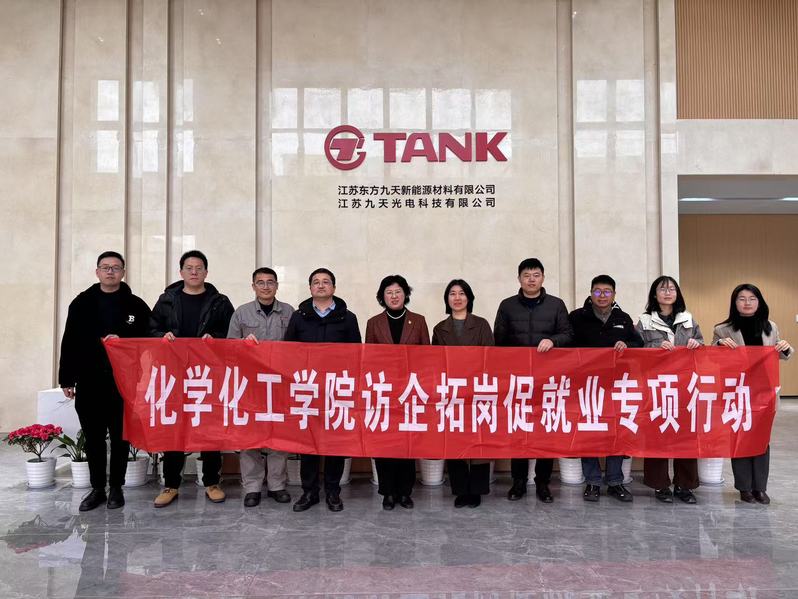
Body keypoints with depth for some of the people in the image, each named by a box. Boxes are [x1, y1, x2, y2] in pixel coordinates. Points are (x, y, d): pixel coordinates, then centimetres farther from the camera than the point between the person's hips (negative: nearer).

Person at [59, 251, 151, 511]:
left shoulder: (136, 305, 2)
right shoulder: (82, 303, 8)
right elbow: (69, 343, 7)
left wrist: (122, 340, -16)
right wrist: (67, 379, 3)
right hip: (88, 383, 2)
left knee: (120, 437, 6)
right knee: (93, 438, 9)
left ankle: (116, 488, 18)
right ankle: (97, 488, 21)